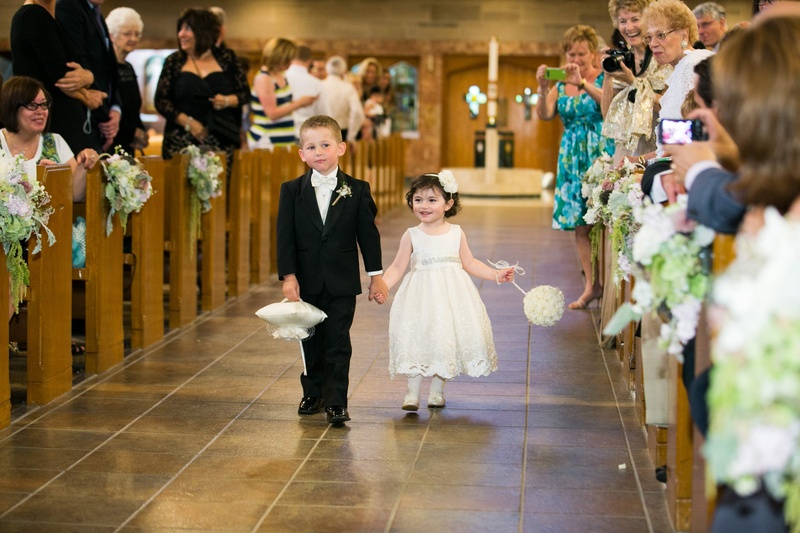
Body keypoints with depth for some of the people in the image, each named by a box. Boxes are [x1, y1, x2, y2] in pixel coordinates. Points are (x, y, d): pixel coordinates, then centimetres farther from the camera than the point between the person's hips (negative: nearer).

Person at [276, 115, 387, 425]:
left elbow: (368, 234, 1)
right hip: (307, 281, 2)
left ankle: (336, 402, 3)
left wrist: (376, 275, 1)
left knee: (338, 342, -1)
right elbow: (285, 236, -3)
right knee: (312, 341, 12)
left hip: (342, 282, -2)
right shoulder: (291, 191, 0)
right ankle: (313, 394, 26)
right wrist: (288, 275, -11)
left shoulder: (357, 190, -2)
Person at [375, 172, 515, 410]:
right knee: (417, 340, -8)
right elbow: (397, 267, -1)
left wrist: (497, 274, 5)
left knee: (445, 339, 2)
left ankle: (437, 390, 17)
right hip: (421, 296, -2)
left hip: (451, 294, 2)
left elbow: (469, 263, 11)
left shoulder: (456, 233, 3)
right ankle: (412, 392, 2)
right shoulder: (411, 235, -2)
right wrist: (382, 285, -16)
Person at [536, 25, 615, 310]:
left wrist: (582, 83, -29)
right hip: (572, 157, 4)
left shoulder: (604, 78, 0)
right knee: (579, 223, 3)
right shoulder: (561, 85, 11)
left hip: (601, 154, -4)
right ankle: (591, 284, 8)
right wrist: (543, 89, -22)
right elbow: (544, 115, -4)